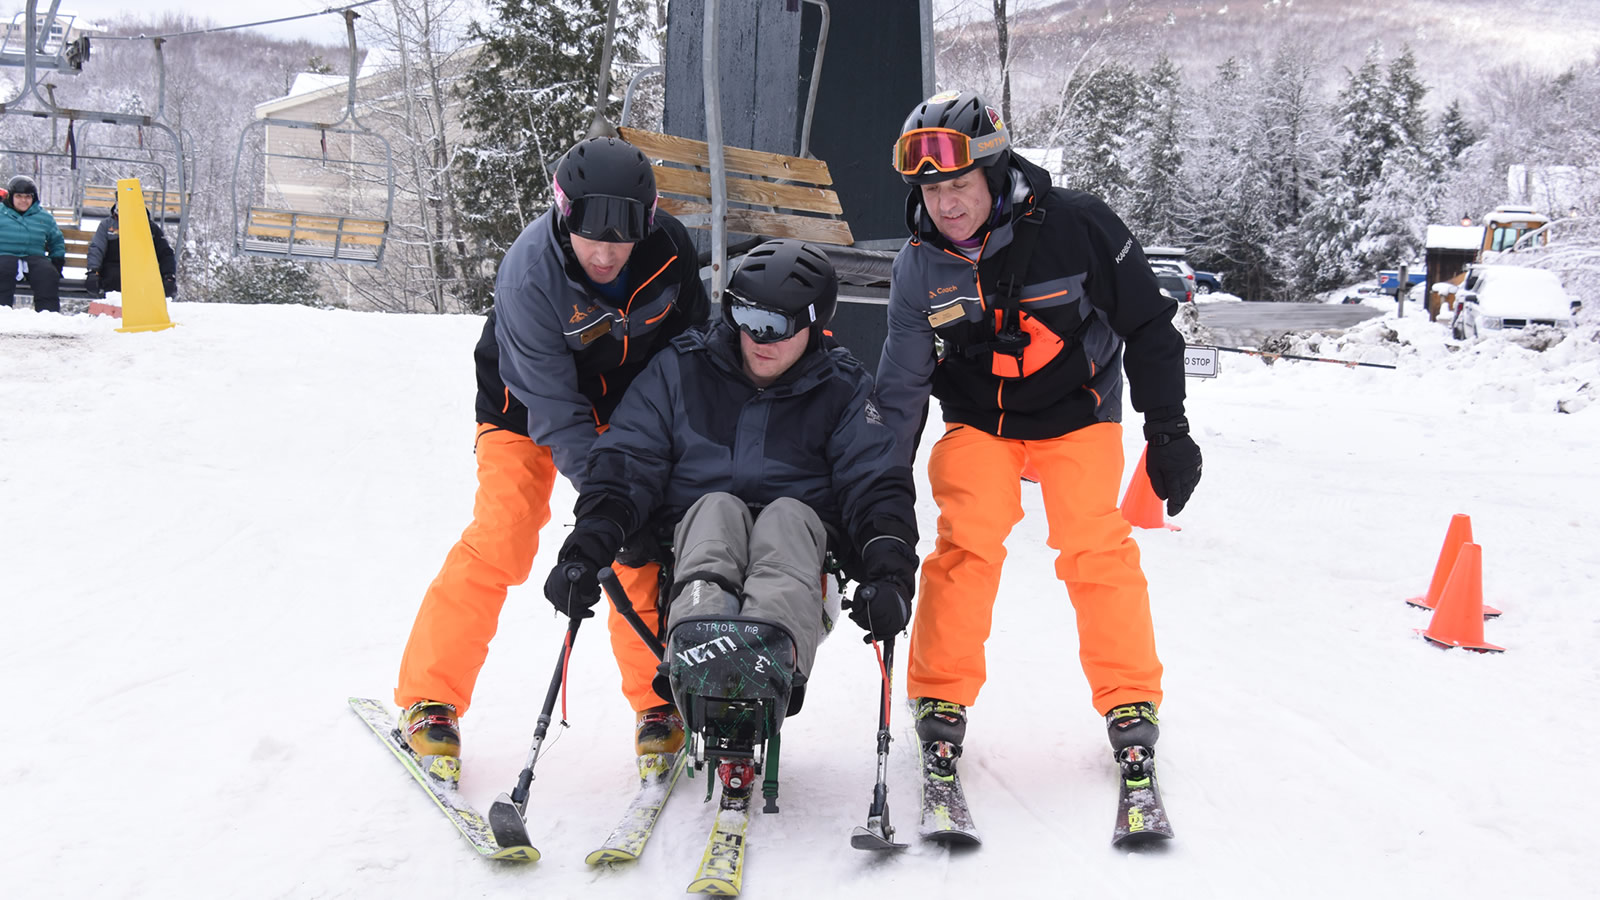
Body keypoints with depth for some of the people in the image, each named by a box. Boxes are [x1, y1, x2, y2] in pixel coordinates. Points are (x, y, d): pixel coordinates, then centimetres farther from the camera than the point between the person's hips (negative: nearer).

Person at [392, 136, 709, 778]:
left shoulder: (669, 248, -23)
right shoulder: (529, 274, -34)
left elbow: (693, 339, -2)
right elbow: (553, 409, -31)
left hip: (626, 405, 3)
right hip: (531, 407, -3)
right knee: (499, 540, -15)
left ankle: (660, 700, 7)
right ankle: (429, 700, -3)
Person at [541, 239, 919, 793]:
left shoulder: (841, 388, 6)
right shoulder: (681, 370, 7)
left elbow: (878, 483, -1)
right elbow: (626, 462, 1)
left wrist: (889, 571, -20)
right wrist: (588, 545, -16)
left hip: (802, 552, 0)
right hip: (692, 544, 1)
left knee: (789, 516, -32)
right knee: (717, 508, -31)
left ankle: (771, 658, -64)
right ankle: (698, 642, -64)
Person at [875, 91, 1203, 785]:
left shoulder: (1077, 226, -22)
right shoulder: (920, 265, -14)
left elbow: (1148, 326, -10)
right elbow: (901, 386, -7)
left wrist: (1168, 431, -8)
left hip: (1077, 414, -1)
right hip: (977, 421, 2)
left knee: (1095, 547, -12)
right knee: (965, 544, -13)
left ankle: (1130, 697, 5)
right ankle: (941, 697, 2)